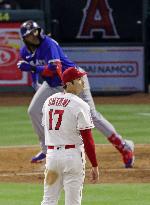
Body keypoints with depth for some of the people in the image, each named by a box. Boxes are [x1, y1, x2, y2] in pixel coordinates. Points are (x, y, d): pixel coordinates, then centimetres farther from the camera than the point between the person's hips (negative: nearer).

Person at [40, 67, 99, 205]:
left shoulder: (49, 101, 9)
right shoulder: (80, 105, -11)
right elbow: (87, 139, -14)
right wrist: (95, 166, -10)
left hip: (51, 154, 6)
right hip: (72, 156, -6)